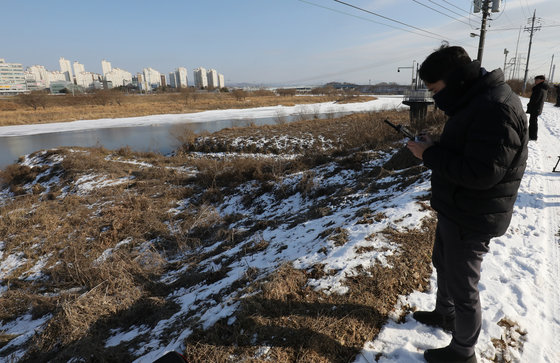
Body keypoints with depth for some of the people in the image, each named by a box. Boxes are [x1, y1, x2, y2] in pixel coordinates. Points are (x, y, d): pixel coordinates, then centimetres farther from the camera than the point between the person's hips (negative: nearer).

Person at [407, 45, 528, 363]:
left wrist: (431, 154, -23)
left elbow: (481, 173, -31)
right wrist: (434, 145, 0)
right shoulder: (475, 101, 6)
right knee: (443, 263, 27)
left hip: (472, 219, -10)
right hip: (454, 209, 10)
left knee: (463, 288, 8)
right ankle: (445, 314, 51)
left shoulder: (496, 109, -27)